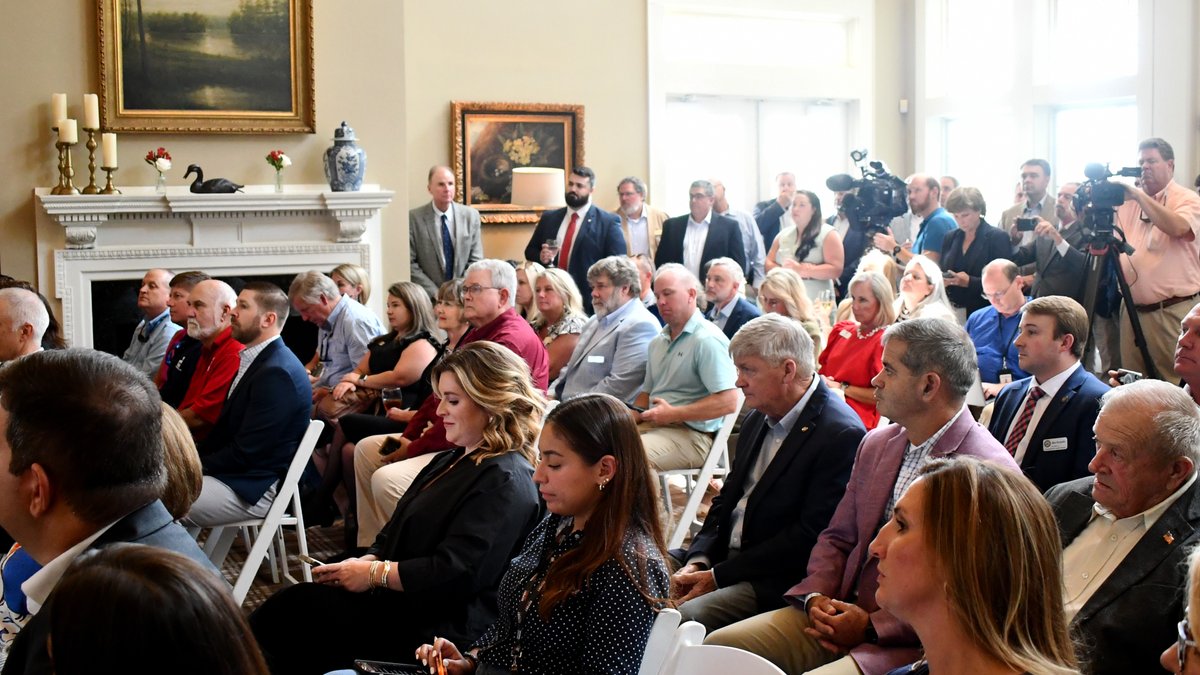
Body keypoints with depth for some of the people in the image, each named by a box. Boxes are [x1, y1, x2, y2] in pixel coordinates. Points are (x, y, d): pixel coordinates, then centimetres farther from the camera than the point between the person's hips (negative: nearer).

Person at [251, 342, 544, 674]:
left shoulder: (505, 482, -16)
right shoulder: (450, 461, 16)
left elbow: (455, 573, -23)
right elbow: (395, 535, 15)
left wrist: (373, 573, -15)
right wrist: (361, 564, -5)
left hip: (438, 627, -9)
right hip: (399, 598, 9)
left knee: (297, 606, -15)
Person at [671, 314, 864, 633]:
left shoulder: (841, 434, -17)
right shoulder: (758, 418, 11)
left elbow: (810, 535, -19)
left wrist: (718, 575, -17)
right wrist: (698, 560, -5)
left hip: (777, 580, -8)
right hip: (721, 556, 8)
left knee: (683, 618, -30)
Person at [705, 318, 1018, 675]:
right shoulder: (875, 444, 10)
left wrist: (873, 626, -16)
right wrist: (816, 596, -2)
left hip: (907, 642, -7)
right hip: (840, 612, 7)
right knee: (719, 645, -6)